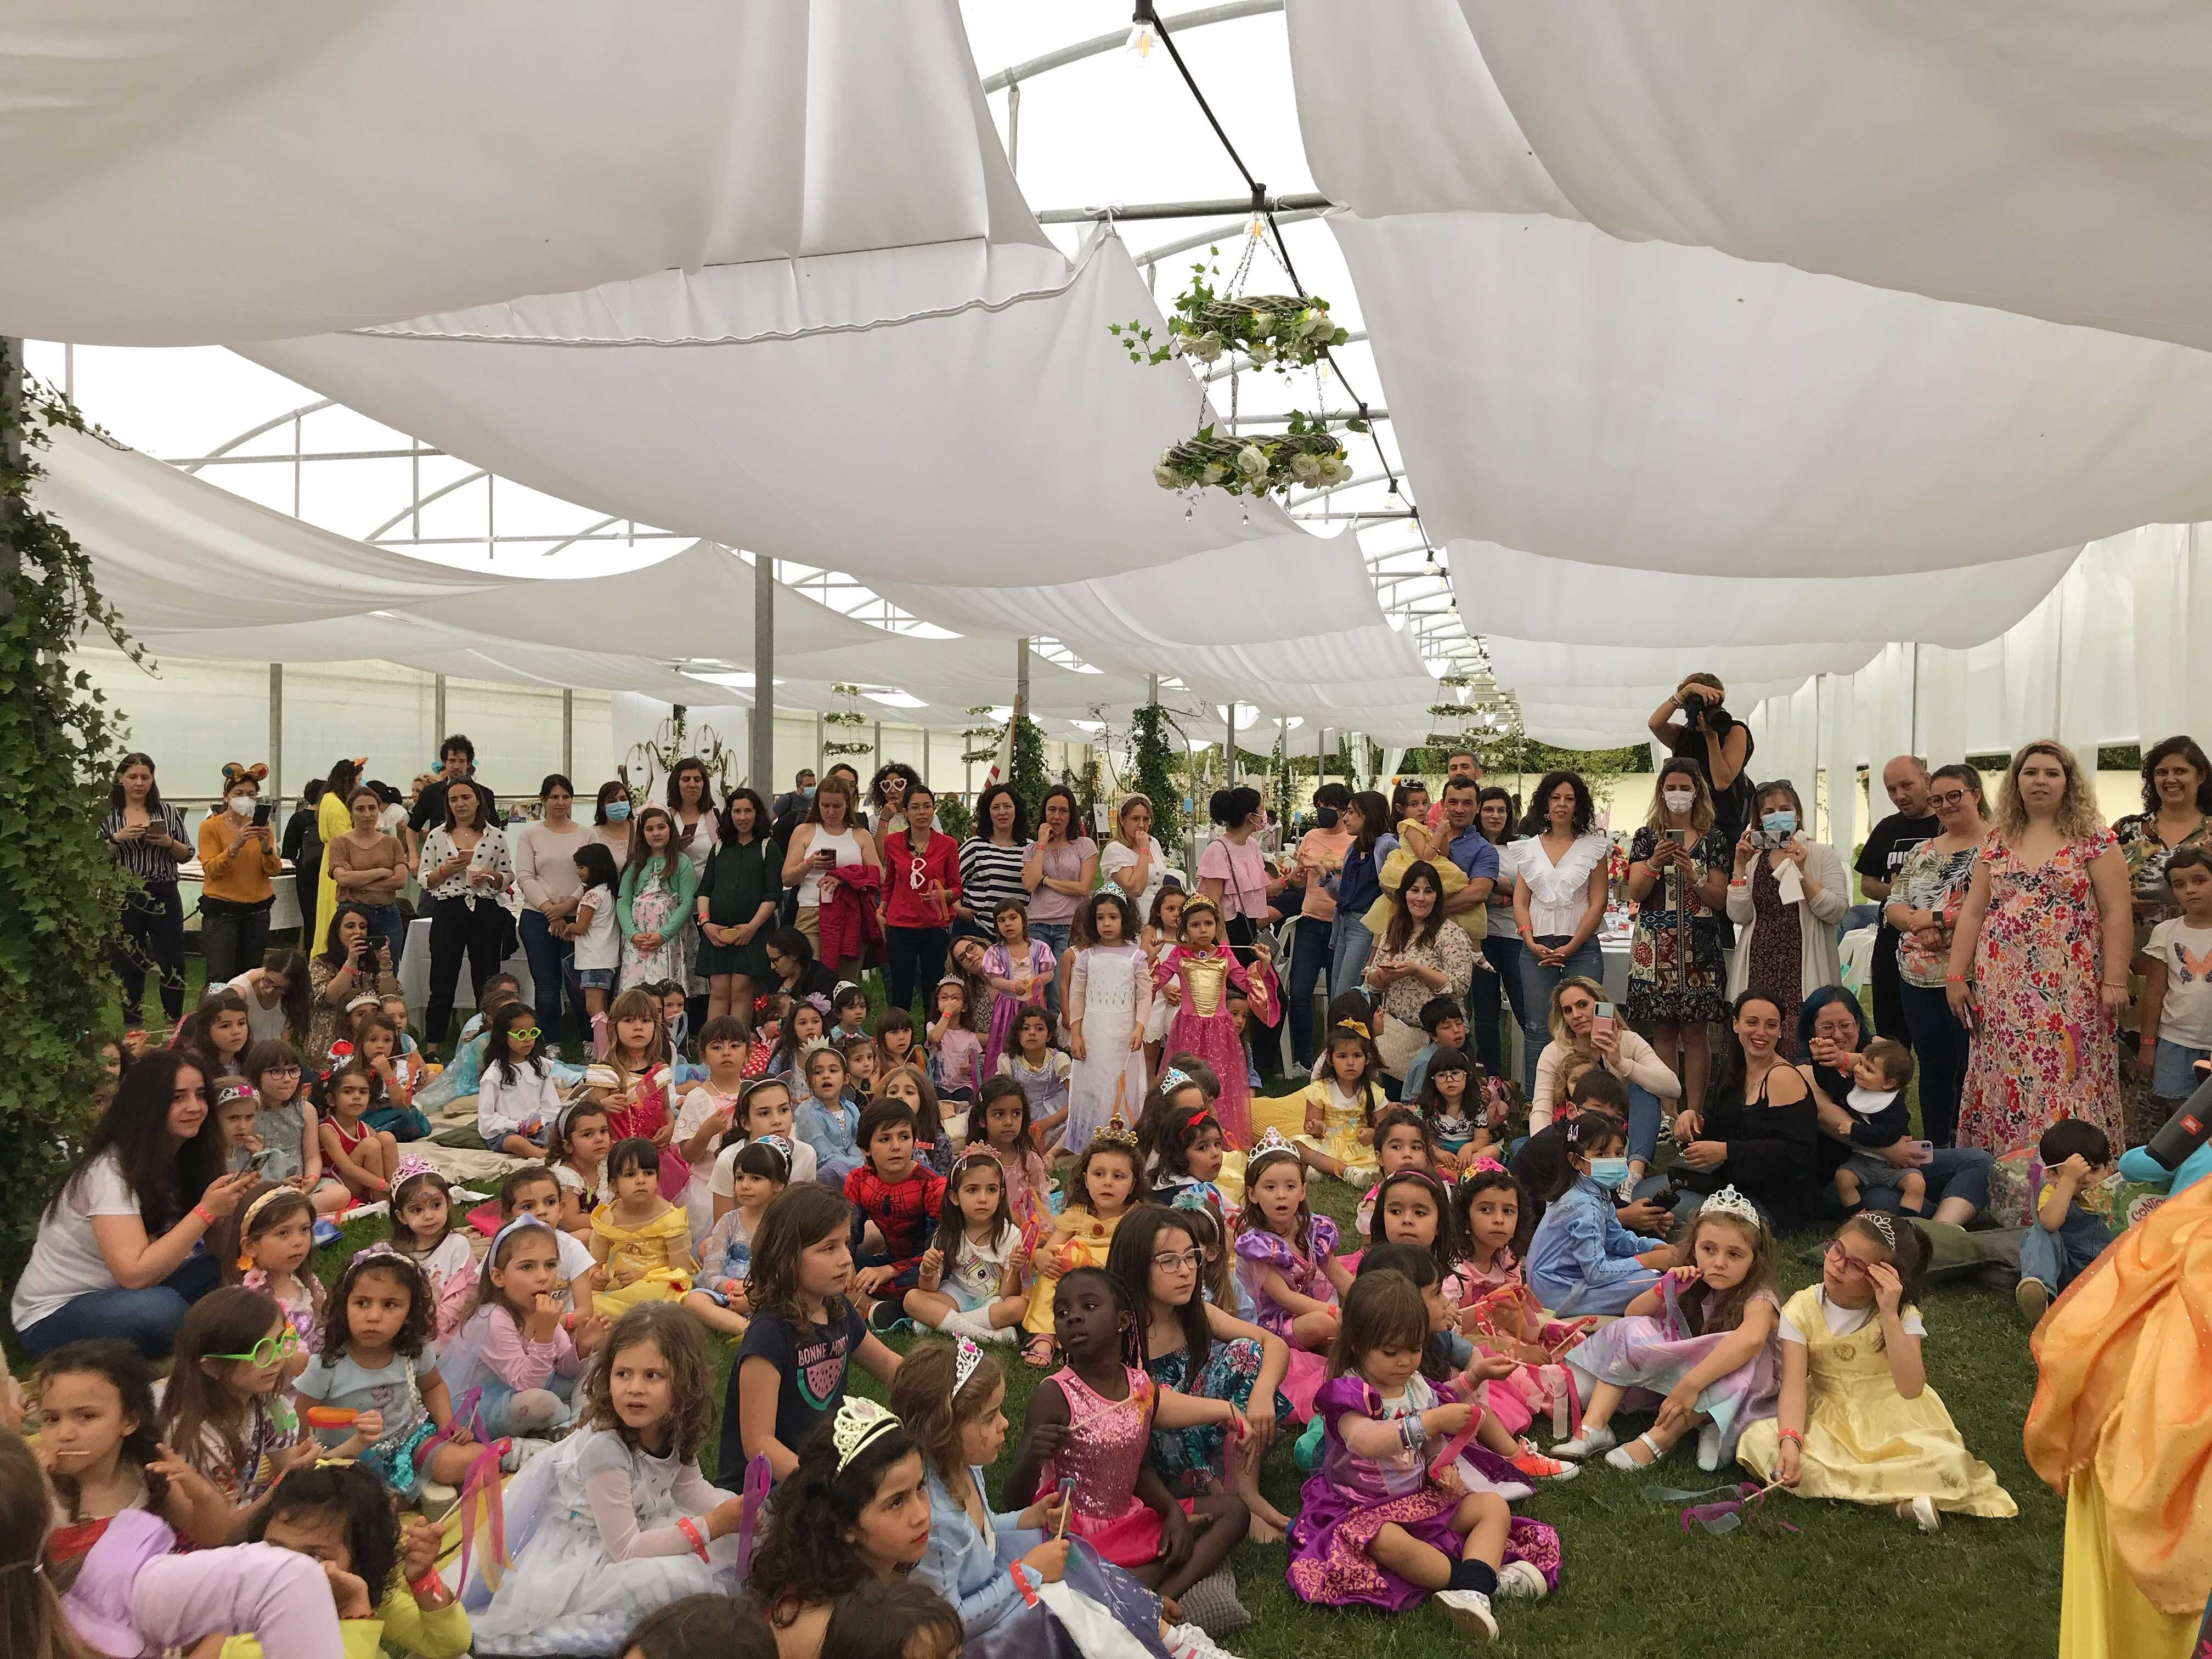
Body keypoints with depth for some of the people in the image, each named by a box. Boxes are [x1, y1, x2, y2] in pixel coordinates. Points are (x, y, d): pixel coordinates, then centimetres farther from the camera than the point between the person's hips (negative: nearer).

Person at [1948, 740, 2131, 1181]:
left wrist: (2115, 981, -11)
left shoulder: (2094, 840, 0)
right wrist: (1956, 976, 4)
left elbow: (2117, 914, -4)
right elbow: (1972, 912, 10)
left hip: (2067, 989, -3)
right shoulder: (1998, 842, 11)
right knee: (2005, 1082, 4)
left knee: (2065, 1081, -5)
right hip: (2003, 986, 3)